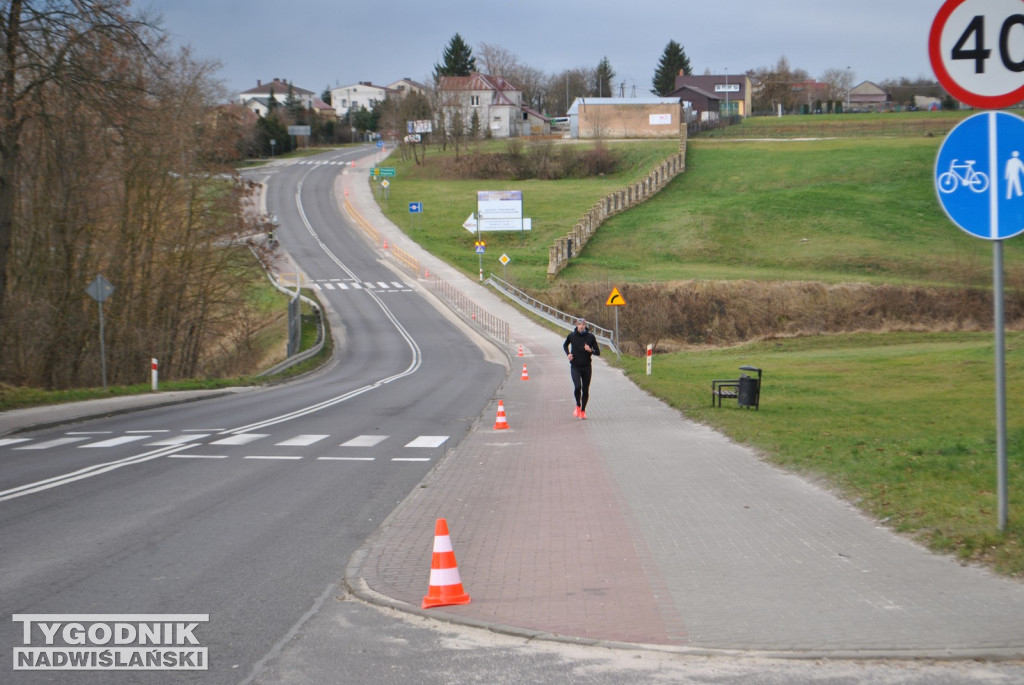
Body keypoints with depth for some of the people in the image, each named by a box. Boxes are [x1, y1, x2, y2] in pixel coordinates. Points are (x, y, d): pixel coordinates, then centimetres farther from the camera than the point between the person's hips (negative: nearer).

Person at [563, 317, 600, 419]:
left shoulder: (590, 337, -4)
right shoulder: (571, 335, -2)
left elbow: (598, 352, 0)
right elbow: (565, 345, 19)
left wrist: (590, 350, -20)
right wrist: (568, 354, 1)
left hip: (587, 367, 1)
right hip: (575, 366, -1)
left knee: (585, 390, 5)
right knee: (577, 386, -19)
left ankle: (583, 410, 22)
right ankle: (578, 406, 5)